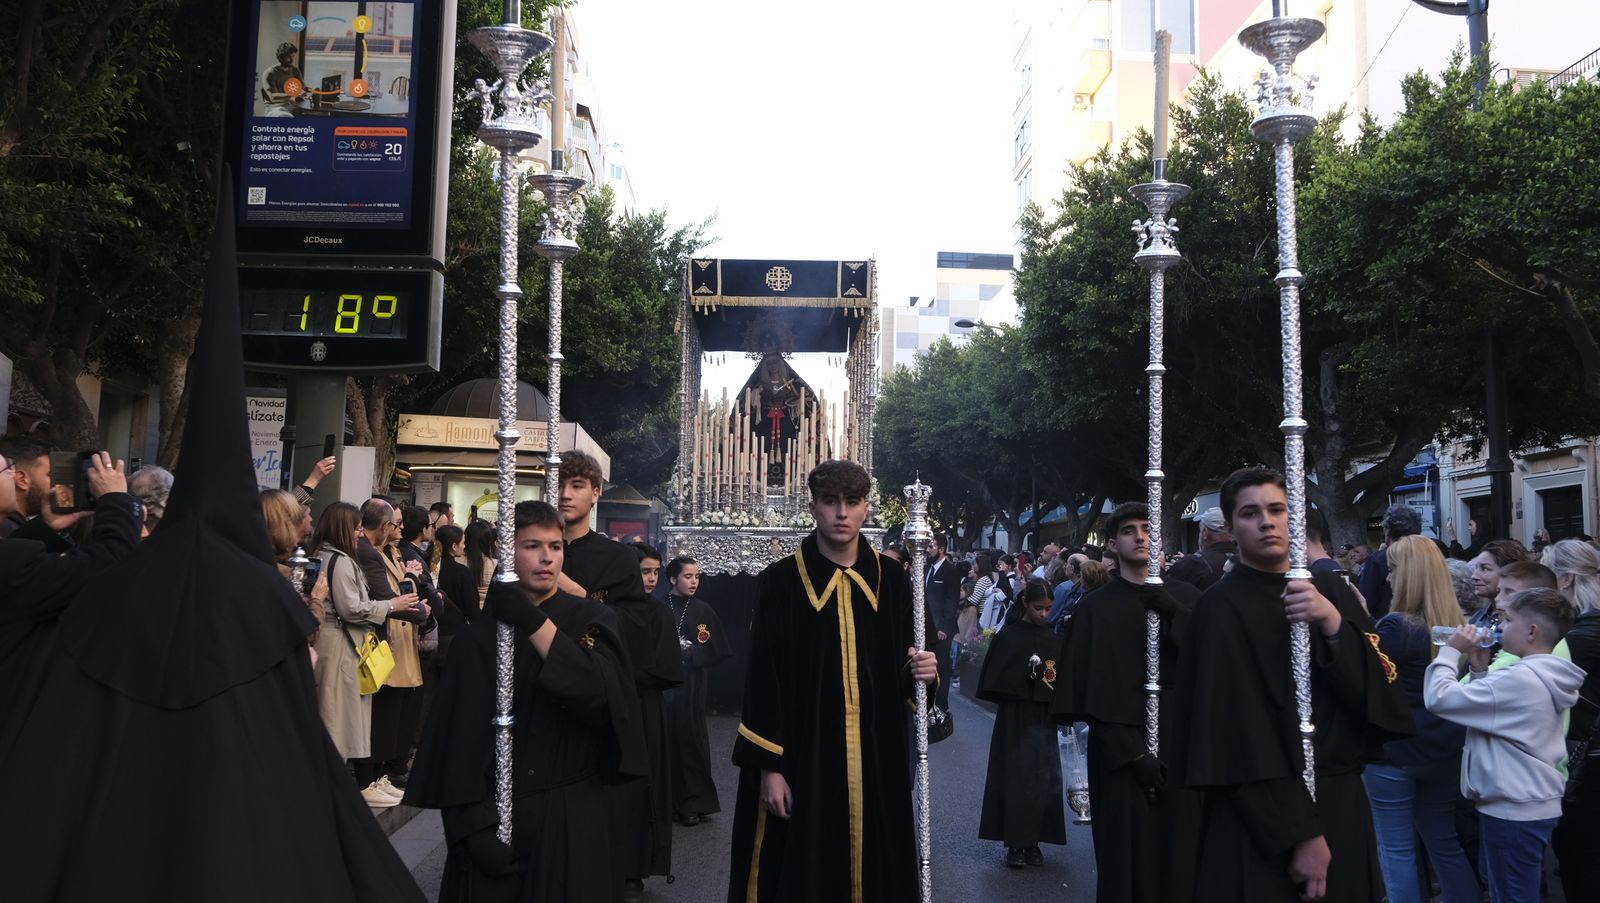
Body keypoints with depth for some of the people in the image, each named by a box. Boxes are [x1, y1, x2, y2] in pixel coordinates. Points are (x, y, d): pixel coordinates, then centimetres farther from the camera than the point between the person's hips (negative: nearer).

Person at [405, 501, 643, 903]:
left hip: (573, 816, 0)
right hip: (496, 815, 1)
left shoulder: (593, 622, 0)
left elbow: (603, 697, -19)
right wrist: (475, 823, -14)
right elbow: (462, 736, -4)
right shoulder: (478, 638, 1)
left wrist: (536, 624, -24)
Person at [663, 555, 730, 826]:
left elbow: (716, 651, 2)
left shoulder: (703, 611, 4)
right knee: (667, 739, -1)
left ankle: (693, 803, 9)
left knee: (690, 738, 0)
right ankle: (669, 801, 11)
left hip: (692, 686, 0)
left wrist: (689, 652, -9)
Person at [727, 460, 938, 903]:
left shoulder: (891, 580, 6)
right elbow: (763, 679, -7)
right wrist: (769, 766, -11)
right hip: (801, 757, -3)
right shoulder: (780, 581, -4)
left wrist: (922, 671, -9)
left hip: (876, 759, 3)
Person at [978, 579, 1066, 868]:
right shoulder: (1008, 637, -5)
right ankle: (1015, 842, 6)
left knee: (1043, 779, 4)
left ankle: (1033, 840, 14)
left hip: (1044, 719, 4)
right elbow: (995, 681, -8)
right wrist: (1026, 675, -19)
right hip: (1015, 719, -4)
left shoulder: (1052, 639, 7)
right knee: (1015, 778, -2)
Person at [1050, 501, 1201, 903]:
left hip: (1182, 745, 3)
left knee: (1182, 853, 5)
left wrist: (1171, 613, -18)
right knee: (1129, 859, 1)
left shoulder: (1184, 597, 8)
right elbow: (1093, 694, -5)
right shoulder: (1095, 609, -2)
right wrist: (1134, 753, -11)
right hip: (1122, 753, -2)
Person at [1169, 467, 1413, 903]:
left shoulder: (1331, 592, 6)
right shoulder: (1221, 609, -11)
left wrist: (1333, 623, -19)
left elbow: (1380, 688, -4)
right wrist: (1299, 834, -18)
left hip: (1343, 805, 5)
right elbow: (1240, 737, -15)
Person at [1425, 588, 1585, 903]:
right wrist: (1479, 670, 4)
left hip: (1514, 811, -10)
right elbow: (1485, 707, 16)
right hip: (1535, 805, 10)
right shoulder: (1544, 676, 7)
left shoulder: (1521, 679, -25)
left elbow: (1439, 698, -27)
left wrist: (1451, 651, -14)